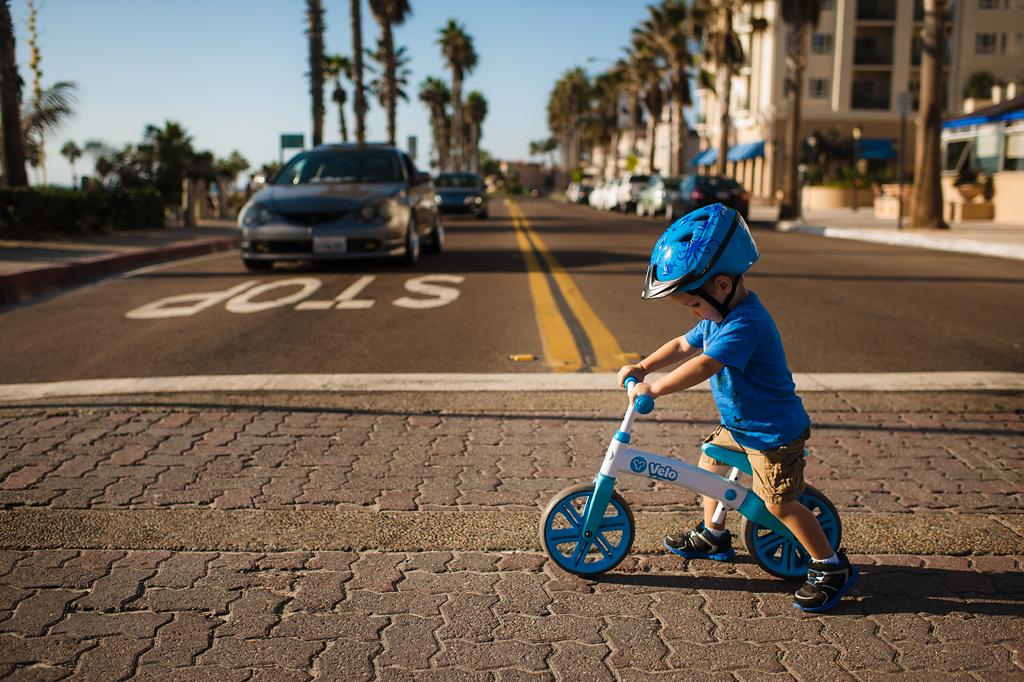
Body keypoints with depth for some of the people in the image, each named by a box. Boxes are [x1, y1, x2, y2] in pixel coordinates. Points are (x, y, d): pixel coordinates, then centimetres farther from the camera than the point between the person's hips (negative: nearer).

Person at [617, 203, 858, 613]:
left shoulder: (745, 324, -31)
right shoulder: (718, 317, 2)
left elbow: (702, 366, -37)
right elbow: (683, 346, 10)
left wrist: (653, 389, -32)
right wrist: (642, 367, -1)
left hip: (774, 433, -10)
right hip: (740, 425, 10)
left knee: (779, 504, -4)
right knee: (709, 463, 19)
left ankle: (831, 567, 12)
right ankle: (713, 536, 39)